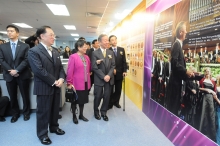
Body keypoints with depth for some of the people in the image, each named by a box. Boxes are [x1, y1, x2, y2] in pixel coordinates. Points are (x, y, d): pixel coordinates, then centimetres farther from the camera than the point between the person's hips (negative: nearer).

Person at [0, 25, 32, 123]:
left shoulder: (25, 46, 0)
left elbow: (26, 60, -8)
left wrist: (17, 70, -17)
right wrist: (10, 70, -13)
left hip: (23, 75, -2)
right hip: (9, 75, 3)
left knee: (25, 95, 8)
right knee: (12, 97, 12)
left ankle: (26, 113, 26)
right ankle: (15, 114, 29)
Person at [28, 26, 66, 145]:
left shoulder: (55, 51, 11)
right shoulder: (34, 51, -12)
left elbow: (60, 67, 10)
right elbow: (39, 70, -21)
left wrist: (61, 79, -9)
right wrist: (54, 81, -18)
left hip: (56, 87, 7)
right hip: (44, 88, -6)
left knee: (55, 109, 19)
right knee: (43, 111, 8)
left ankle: (54, 127, 39)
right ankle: (42, 134, 27)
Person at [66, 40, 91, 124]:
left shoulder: (86, 57, 7)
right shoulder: (73, 57, -13)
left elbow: (89, 69, 18)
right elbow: (69, 71, -13)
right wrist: (69, 83, -12)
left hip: (85, 83, 6)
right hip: (76, 84, -6)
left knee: (83, 100, 17)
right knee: (75, 100, 11)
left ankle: (81, 115, 34)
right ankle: (74, 116, 28)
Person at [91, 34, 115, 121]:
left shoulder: (111, 52, 7)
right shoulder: (95, 53, -5)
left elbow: (113, 66, 4)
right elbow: (94, 67, -10)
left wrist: (109, 75, -11)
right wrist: (103, 76, -15)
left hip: (109, 78, 3)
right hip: (99, 79, -3)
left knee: (107, 96, 7)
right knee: (98, 96, 7)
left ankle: (103, 112, 27)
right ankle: (96, 112, 31)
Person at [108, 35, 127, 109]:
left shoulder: (121, 49, 6)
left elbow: (124, 61, 4)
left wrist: (124, 71, -3)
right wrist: (112, 70, -16)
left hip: (120, 73, 3)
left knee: (118, 89, 12)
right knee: (110, 89, 7)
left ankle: (116, 102, 28)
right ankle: (110, 103, 20)